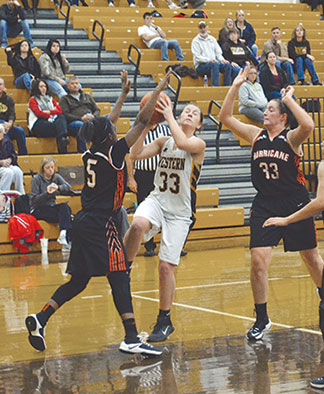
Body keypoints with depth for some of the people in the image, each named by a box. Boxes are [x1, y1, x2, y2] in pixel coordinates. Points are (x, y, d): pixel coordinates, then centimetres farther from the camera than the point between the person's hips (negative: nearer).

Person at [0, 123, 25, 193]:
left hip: (8, 164, 4)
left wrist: (10, 160, -8)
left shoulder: (7, 142, 12)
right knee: (8, 172, -34)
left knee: (18, 171, -26)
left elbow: (14, 155, 15)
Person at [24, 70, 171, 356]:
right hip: (102, 226, -8)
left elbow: (105, 127, 27)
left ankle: (40, 319, 12)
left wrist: (124, 94, 34)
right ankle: (131, 339, -11)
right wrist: (159, 89, -3)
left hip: (85, 223, 8)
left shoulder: (90, 155, 11)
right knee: (120, 279, -8)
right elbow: (141, 122, -10)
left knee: (78, 280, 16)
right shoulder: (113, 154, -10)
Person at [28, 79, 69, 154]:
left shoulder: (50, 99, 31)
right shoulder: (33, 100, 16)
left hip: (52, 121, 4)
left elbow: (60, 110, 15)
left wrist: (49, 112, -2)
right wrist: (50, 115, -1)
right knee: (57, 125, -36)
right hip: (38, 124, -4)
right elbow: (38, 113, -2)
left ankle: (63, 138, -60)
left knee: (62, 117, -33)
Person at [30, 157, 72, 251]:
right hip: (38, 210, -5)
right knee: (64, 212, -29)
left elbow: (68, 187, -8)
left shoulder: (56, 177, 9)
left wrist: (58, 187, -28)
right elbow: (34, 199, -11)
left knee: (65, 206, -29)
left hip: (52, 207, 5)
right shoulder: (37, 179, -5)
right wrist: (47, 193, -24)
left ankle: (64, 235, -38)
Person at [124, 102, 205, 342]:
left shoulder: (198, 144, -6)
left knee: (166, 266, -3)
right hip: (157, 200, 3)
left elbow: (182, 143, -29)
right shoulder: (164, 142, 8)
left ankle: (165, 321, 13)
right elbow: (136, 155, -2)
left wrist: (168, 116, -22)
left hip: (180, 212, -3)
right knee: (138, 225, -35)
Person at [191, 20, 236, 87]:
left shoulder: (212, 39, 20)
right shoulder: (196, 41, 3)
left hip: (215, 63, 5)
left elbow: (218, 52, 15)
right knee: (215, 64, -36)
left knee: (227, 64, -24)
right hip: (201, 66, -5)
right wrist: (209, 60, -24)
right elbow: (197, 57, -8)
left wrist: (222, 59, -8)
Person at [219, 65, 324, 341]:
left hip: (295, 205, -3)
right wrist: (236, 87, 2)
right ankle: (262, 320, 4)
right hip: (264, 206, 3)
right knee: (258, 261, -8)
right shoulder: (256, 135, 9)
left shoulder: (291, 138, -5)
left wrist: (289, 99, -18)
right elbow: (225, 118, 9)